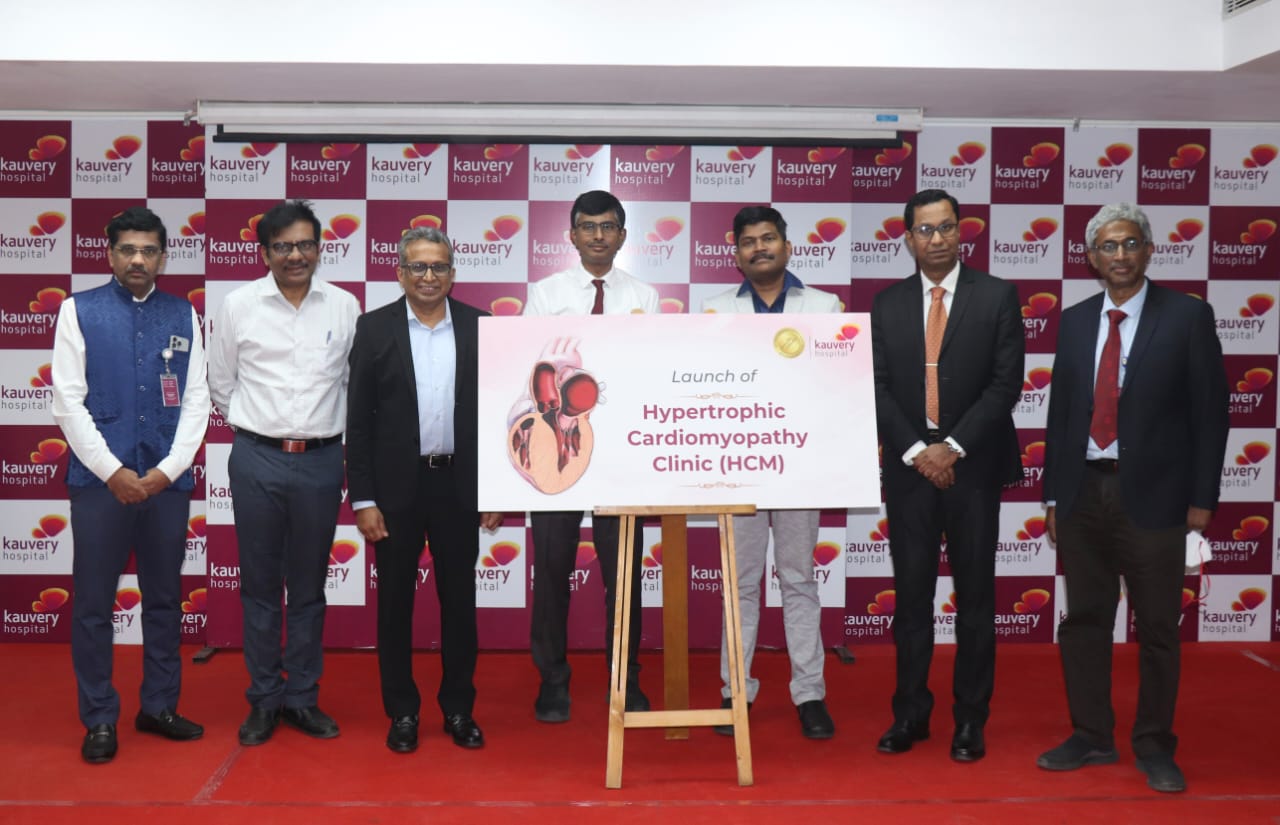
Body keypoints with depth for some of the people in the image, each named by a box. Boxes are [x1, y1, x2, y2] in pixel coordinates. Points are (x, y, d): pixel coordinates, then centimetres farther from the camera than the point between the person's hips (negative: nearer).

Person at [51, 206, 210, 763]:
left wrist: (168, 470, -6)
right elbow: (67, 401, -4)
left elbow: (197, 399, 4)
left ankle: (159, 707, 26)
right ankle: (99, 719, 17)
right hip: (100, 480, -2)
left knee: (165, 598, 12)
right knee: (94, 603, 4)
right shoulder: (80, 311, 1)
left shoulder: (183, 315, 7)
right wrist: (113, 473, -10)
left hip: (167, 482, 3)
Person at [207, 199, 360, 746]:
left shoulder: (345, 306, 2)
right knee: (260, 585, 7)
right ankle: (263, 700, 19)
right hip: (256, 459, 0)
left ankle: (303, 697, 21)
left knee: (309, 587, 10)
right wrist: (249, 427, 13)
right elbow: (221, 382, 10)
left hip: (321, 460, 1)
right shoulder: (238, 305, 0)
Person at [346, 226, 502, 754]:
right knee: (395, 601, 7)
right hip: (396, 487, -1)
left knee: (459, 600, 9)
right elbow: (358, 420, -2)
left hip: (459, 486, 1)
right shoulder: (374, 328, -1)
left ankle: (459, 709, 22)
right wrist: (362, 499, -6)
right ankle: (402, 713, 21)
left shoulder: (480, 328, 3)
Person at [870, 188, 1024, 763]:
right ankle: (911, 714, 16)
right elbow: (878, 388, 3)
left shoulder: (997, 296, 2)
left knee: (975, 597, 4)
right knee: (912, 595, 6)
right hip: (909, 466, 2)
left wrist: (953, 447, -12)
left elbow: (1006, 382, -5)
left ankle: (970, 720, 14)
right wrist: (917, 450, -9)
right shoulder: (888, 304, 8)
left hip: (973, 466, -1)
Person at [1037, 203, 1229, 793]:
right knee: (1084, 622, 11)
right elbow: (1060, 411, 10)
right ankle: (1091, 738, 25)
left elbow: (1210, 411, -3)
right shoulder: (1075, 321, 9)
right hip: (1083, 493, 4)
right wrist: (1053, 495, 7)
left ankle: (1154, 747, 21)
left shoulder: (1187, 316, -2)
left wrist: (1202, 497, -6)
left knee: (1157, 630, 6)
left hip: (1152, 495, -4)